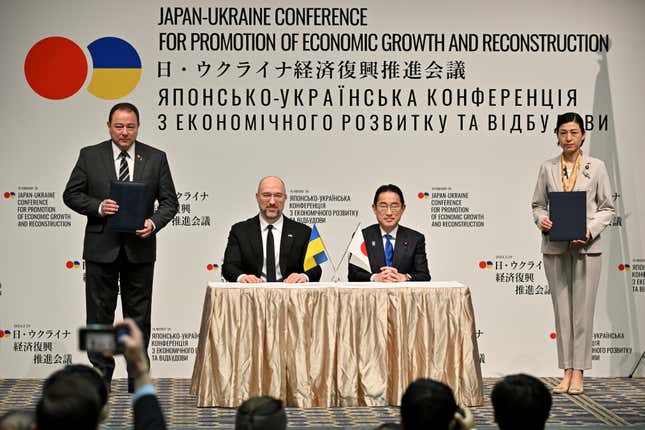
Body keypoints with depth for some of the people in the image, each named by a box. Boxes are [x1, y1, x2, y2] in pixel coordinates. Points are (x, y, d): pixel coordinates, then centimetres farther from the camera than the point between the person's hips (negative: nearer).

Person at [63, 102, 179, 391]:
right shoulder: (90, 156, 1)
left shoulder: (156, 158, 3)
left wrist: (154, 222, -16)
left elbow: (169, 200, 3)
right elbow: (71, 195, 1)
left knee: (139, 314, 8)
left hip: (140, 248, 1)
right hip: (101, 247, -1)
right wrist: (98, 207, -16)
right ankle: (100, 375, 13)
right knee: (100, 313, 4)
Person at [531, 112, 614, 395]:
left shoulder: (596, 167, 3)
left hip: (585, 247, -2)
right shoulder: (548, 168, 8)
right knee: (561, 309, 4)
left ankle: (578, 373, 2)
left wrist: (590, 230, -12)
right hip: (555, 247, 2)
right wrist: (541, 220, -10)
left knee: (583, 309, -2)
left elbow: (607, 208, 3)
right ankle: (566, 372, 9)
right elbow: (537, 204, 11)